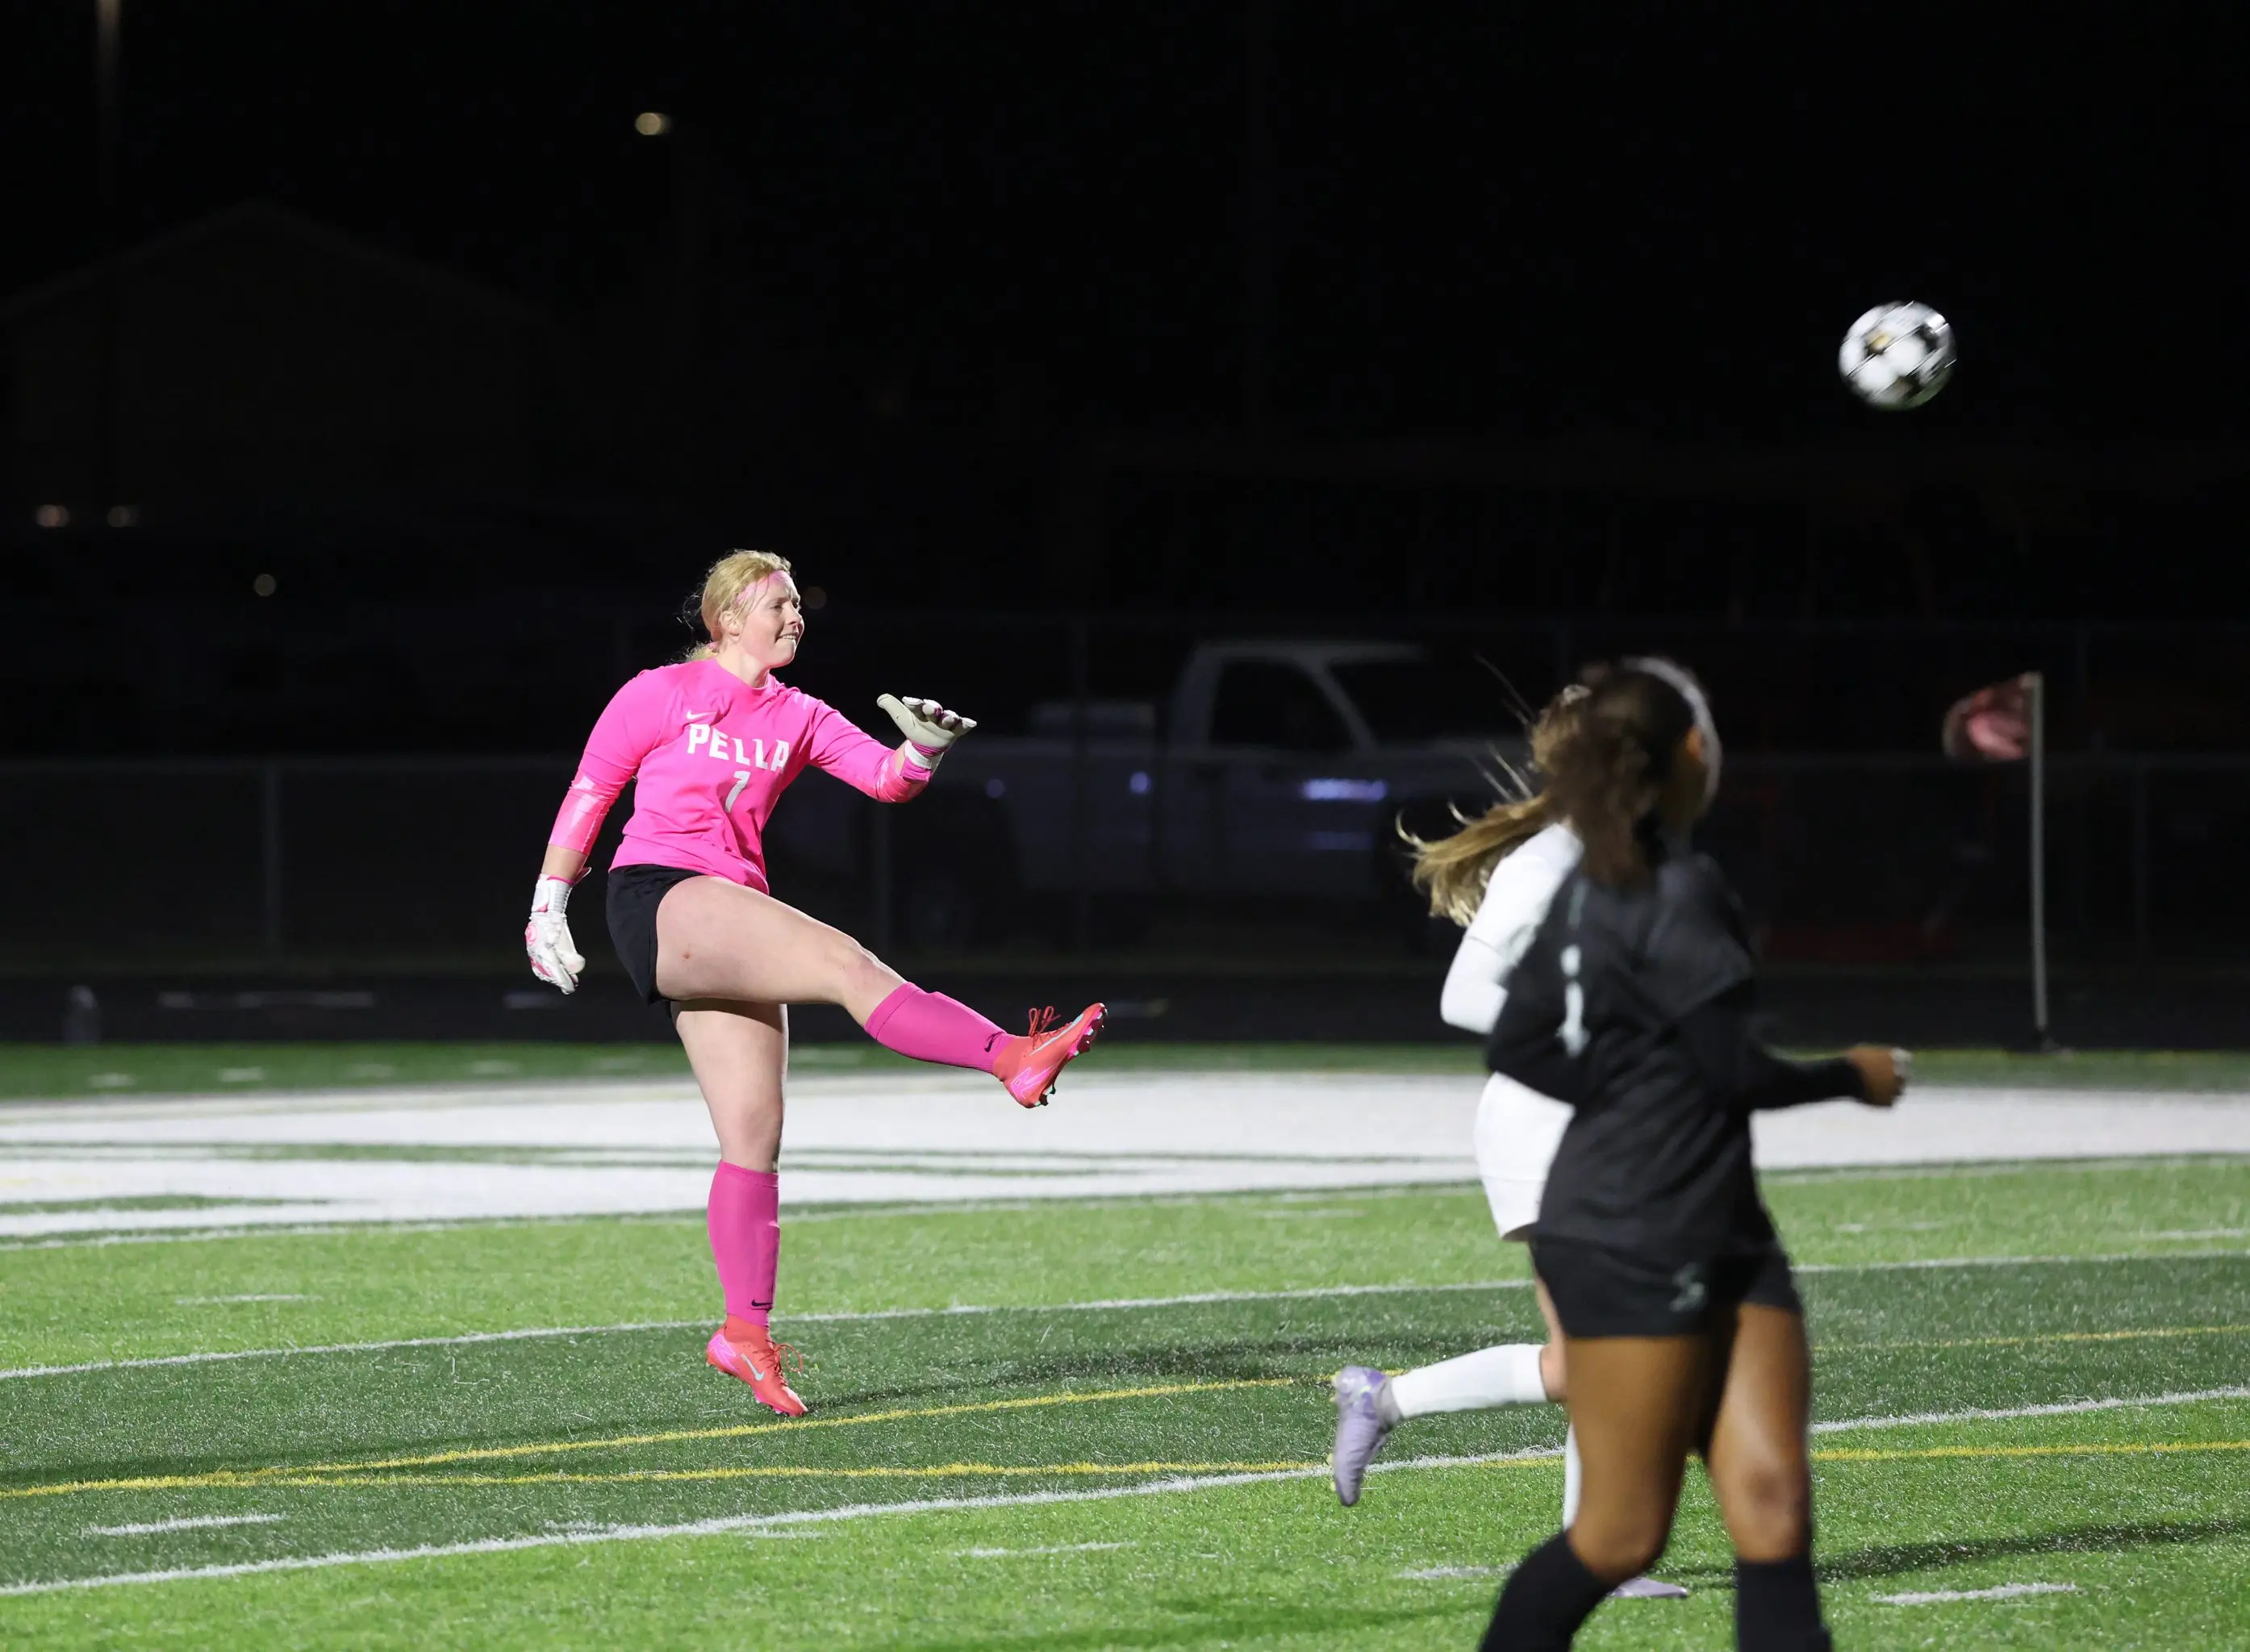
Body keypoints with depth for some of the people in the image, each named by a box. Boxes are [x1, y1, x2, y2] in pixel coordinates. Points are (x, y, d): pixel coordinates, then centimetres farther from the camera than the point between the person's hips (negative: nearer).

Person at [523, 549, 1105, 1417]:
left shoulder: (796, 719, 16)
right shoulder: (663, 694, 3)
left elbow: (883, 777, 6)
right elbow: (588, 793, 6)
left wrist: (920, 752, -16)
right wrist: (549, 905, 3)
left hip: (728, 933, 7)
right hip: (658, 898, -7)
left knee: (755, 1133, 1)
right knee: (842, 960, -26)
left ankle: (746, 1331, 3)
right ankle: (1014, 1060, -36)